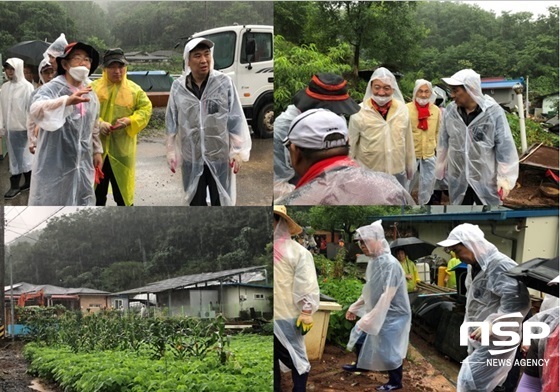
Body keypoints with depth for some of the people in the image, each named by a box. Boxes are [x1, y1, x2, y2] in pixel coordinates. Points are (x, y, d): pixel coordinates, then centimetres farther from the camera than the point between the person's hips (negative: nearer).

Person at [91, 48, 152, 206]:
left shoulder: (135, 89, 1)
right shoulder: (93, 87, 0)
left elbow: (146, 109, 1)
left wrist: (130, 121, -17)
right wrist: (98, 123, -23)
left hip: (122, 150, 0)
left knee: (123, 192, 9)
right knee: (96, 192, 12)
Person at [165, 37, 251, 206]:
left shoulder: (224, 83, -9)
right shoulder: (178, 87, -4)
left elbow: (236, 121, -5)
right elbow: (172, 124, 4)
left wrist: (238, 152, -6)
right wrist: (171, 153, 6)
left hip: (219, 157, -2)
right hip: (191, 158, 2)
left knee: (221, 202, 11)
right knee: (196, 203, 15)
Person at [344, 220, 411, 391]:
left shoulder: (390, 264, -27)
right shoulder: (373, 261, 2)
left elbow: (387, 297, -29)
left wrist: (370, 319, -29)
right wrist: (354, 307, 20)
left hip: (392, 315, -9)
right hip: (376, 312, 9)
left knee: (388, 350, 1)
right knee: (359, 335, 21)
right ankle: (360, 365, 45)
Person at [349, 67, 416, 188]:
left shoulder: (402, 109, -1)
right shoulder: (359, 113, -10)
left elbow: (408, 141, 8)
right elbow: (351, 145, -2)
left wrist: (410, 166, 14)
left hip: (397, 173, 3)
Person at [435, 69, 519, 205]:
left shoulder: (494, 112, -17)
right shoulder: (450, 111, -5)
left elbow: (505, 147, -12)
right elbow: (443, 142, 7)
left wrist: (505, 178, -11)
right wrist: (441, 168, 14)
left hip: (485, 180, -3)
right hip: (457, 179, 4)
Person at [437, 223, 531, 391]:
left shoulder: (501, 266, -22)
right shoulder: (474, 266, 9)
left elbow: (518, 303, -31)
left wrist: (491, 324, -31)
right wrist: (469, 328, 22)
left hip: (496, 340, -10)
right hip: (479, 339, 10)